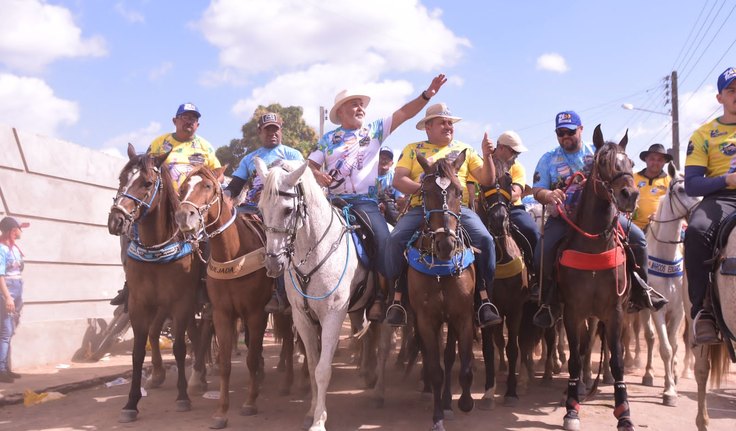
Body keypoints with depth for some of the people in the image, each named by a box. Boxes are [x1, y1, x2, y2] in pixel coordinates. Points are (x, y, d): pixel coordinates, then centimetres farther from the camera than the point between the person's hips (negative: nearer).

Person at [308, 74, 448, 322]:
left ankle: (381, 296, -16)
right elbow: (310, 165, 12)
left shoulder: (375, 131, 13)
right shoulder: (328, 139, 15)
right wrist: (316, 175, -12)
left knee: (383, 239, -23)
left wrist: (427, 94, -7)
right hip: (333, 200, 1)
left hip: (365, 201, -1)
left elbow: (403, 114, 5)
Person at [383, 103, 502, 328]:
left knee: (484, 239, -27)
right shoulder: (413, 149, 17)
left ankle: (485, 300, -18)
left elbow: (487, 180, 14)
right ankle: (397, 299, -17)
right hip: (420, 207, 0)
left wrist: (487, 156, -4)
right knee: (395, 239, -27)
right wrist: (421, 188, -14)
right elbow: (398, 180, 4)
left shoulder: (465, 150, 21)